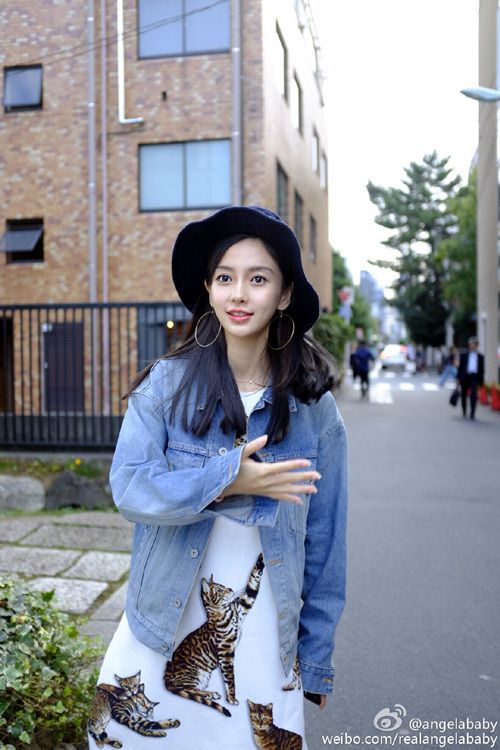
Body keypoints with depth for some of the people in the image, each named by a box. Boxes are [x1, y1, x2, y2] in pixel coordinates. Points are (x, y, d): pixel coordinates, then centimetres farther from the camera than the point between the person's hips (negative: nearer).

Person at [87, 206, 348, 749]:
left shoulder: (314, 411, -6)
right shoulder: (166, 384, -7)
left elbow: (324, 544, -1)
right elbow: (128, 487, -15)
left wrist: (316, 660, 3)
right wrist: (229, 482, -26)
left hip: (262, 641, 0)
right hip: (161, 629, 1)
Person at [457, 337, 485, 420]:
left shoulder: (480, 357, 11)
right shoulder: (464, 355, 10)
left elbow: (481, 369, 11)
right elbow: (460, 367, 8)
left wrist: (481, 381, 7)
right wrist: (458, 378, 1)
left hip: (474, 377, -1)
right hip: (465, 376, 1)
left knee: (473, 395, -15)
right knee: (463, 395, 9)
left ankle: (472, 413, -11)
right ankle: (464, 412, 28)